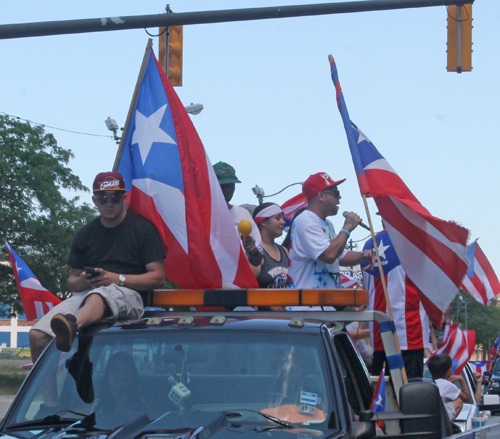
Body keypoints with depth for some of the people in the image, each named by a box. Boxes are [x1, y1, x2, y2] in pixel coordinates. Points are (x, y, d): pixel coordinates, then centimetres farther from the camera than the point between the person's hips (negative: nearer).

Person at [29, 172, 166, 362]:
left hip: (128, 294, -5)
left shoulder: (143, 229, 8)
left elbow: (158, 277, 1)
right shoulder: (85, 234, 22)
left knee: (97, 296, -45)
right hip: (86, 293, 5)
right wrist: (81, 282, -2)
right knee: (37, 335, -22)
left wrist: (117, 279, -13)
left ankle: (72, 325, -74)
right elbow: (72, 280, 24)